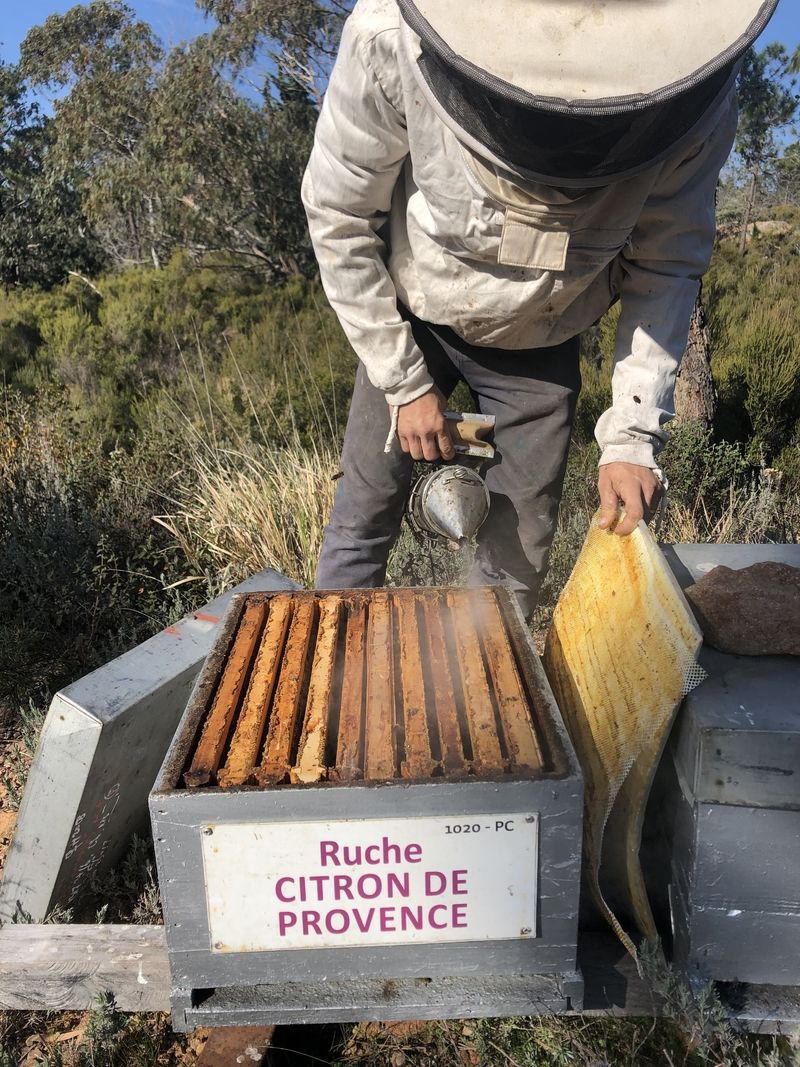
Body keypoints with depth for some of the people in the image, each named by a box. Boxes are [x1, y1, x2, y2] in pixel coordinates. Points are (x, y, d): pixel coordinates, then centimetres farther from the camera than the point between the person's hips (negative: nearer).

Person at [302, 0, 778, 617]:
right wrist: (403, 382, -14)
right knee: (365, 513, 5)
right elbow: (338, 217, -17)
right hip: (413, 320, 0)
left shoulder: (698, 97, -25)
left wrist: (633, 436, -18)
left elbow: (665, 265, -10)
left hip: (539, 349, 1)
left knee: (518, 554, 3)